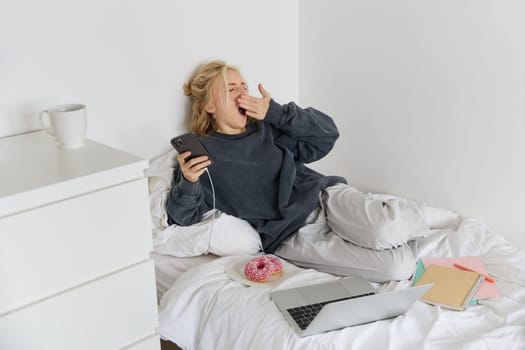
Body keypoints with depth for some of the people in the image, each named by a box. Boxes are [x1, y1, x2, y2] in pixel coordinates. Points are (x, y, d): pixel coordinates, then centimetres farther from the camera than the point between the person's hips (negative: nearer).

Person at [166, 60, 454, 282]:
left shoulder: (267, 128, 16)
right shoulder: (203, 153, 5)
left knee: (385, 230, -31)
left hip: (326, 196, 4)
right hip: (292, 235, -4)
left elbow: (327, 133, 8)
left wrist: (277, 113, -2)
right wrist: (187, 182, -23)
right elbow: (182, 216, -1)